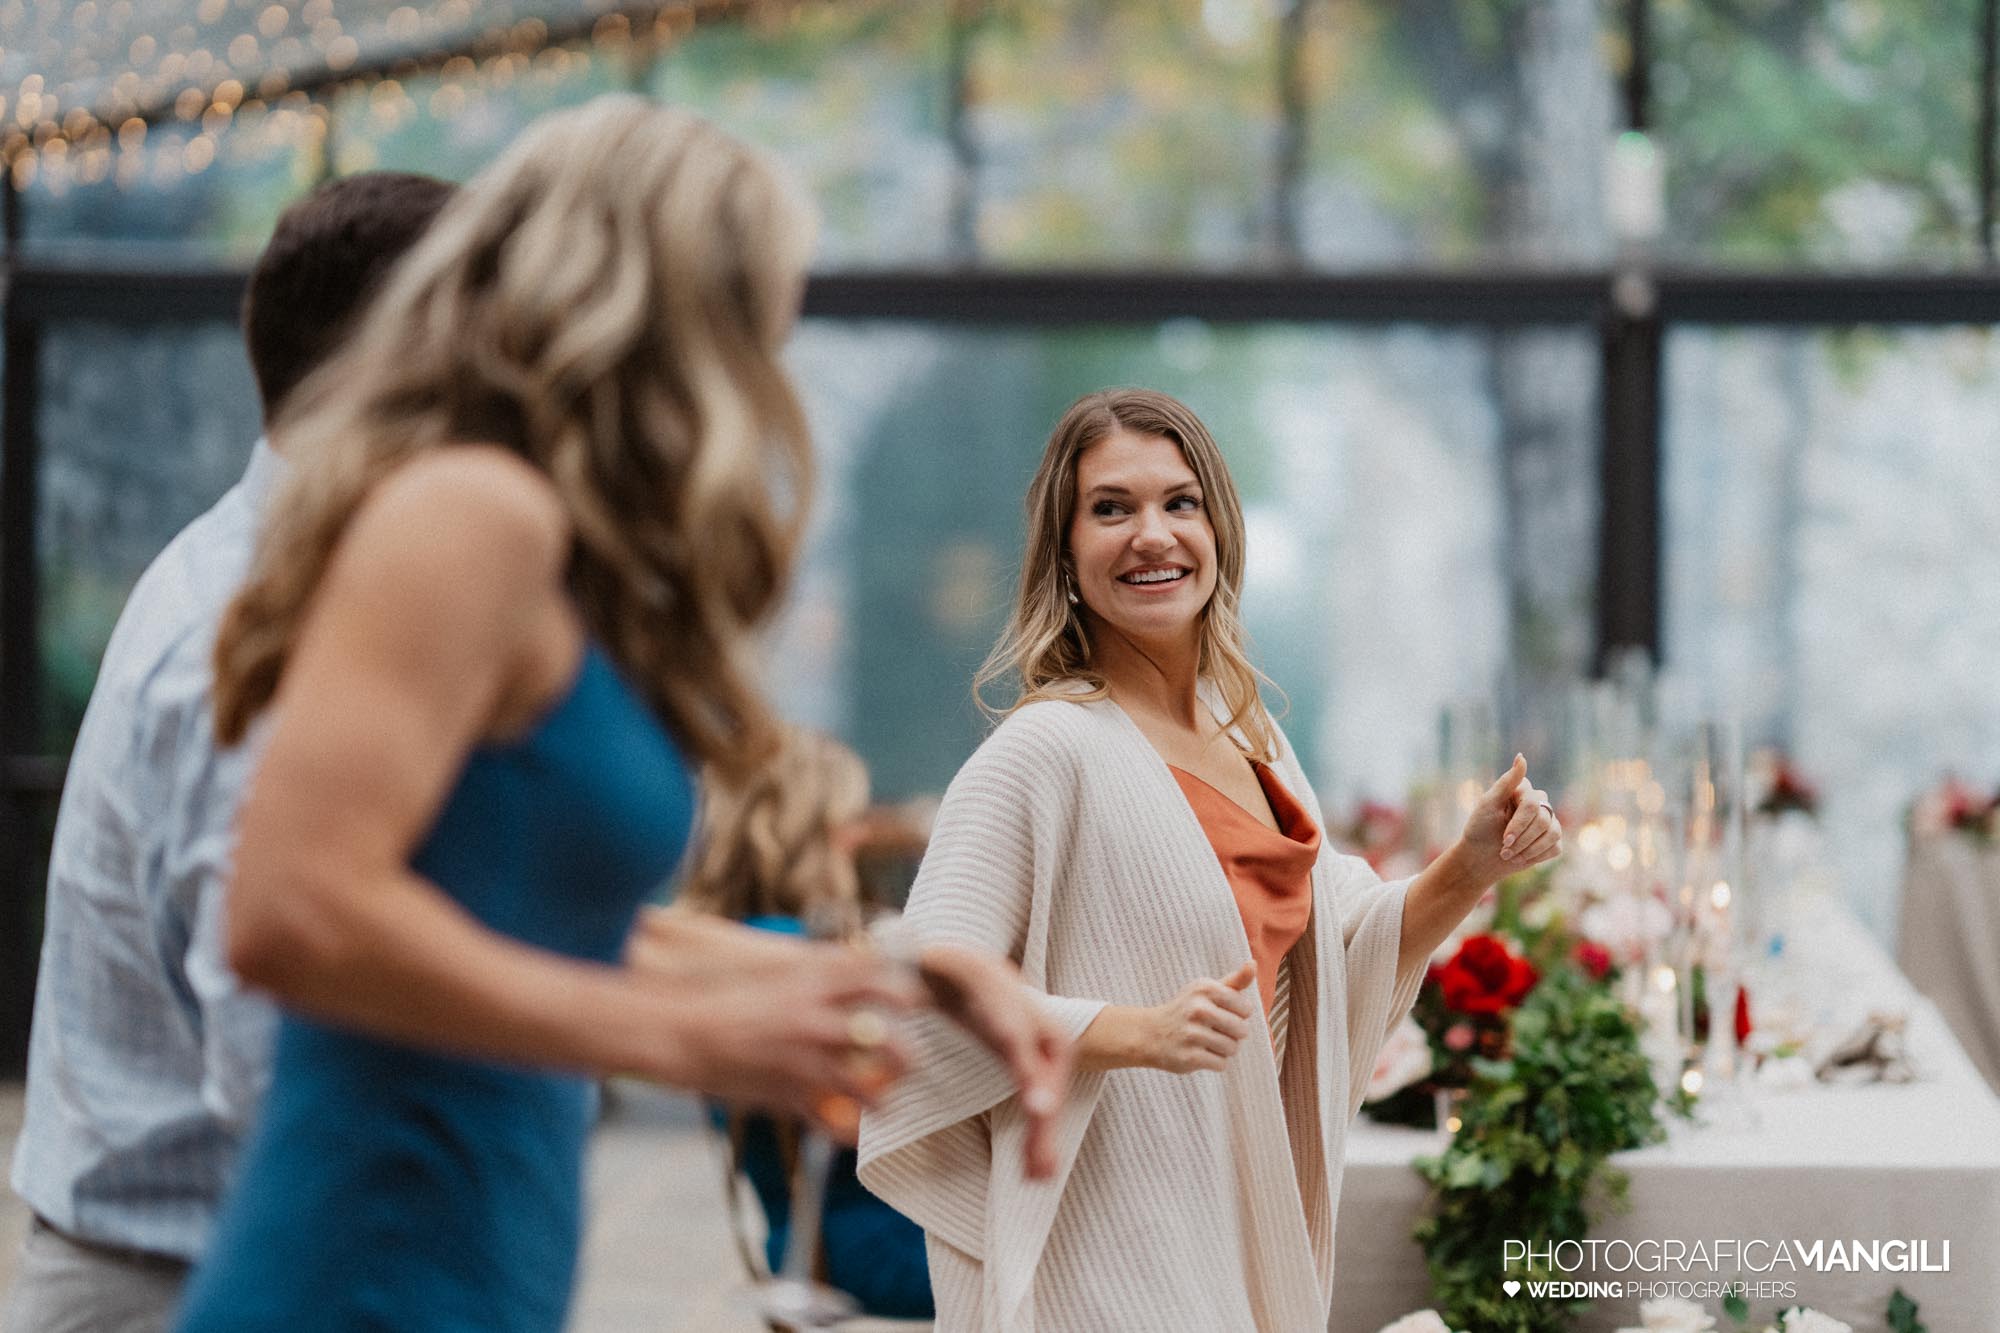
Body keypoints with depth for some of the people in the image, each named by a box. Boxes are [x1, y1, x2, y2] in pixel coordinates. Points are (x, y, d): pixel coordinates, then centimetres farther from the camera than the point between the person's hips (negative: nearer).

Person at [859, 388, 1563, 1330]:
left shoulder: (1250, 738, 9)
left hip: (1245, 1235, 8)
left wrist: (1470, 870, 3)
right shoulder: (1048, 750, -16)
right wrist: (1136, 1033, -31)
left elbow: (1333, 957, 18)